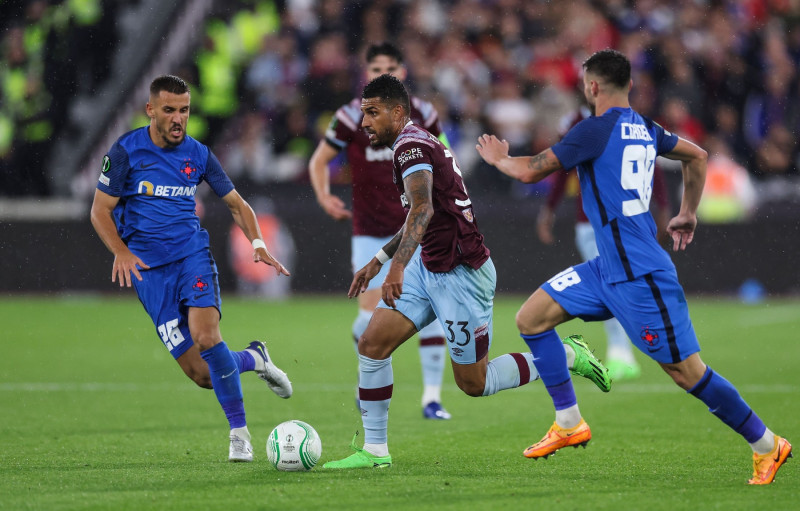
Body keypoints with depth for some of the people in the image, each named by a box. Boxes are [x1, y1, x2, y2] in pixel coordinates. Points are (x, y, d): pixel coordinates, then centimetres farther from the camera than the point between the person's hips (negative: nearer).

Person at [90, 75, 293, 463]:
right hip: (148, 268, -1)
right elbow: (100, 211, 0)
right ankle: (253, 359, 25)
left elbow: (236, 204, 14)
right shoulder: (126, 151, -3)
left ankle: (239, 432, -15)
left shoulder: (197, 154, 5)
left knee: (206, 337, -27)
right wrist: (121, 252, -17)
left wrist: (257, 244, -3)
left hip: (193, 255, 1)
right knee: (201, 375, -8)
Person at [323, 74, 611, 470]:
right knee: (372, 343, -2)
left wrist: (397, 266, -47)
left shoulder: (410, 146, -18)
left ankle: (566, 356, 15)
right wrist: (377, 261, 28)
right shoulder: (417, 143, 14)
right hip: (429, 269, 10)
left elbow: (423, 210, -35)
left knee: (473, 383, -1)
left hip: (462, 275, -10)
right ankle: (374, 450, 3)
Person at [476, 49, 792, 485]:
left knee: (685, 370, -4)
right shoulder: (644, 129, 10)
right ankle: (569, 423, 11)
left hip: (638, 276, -9)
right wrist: (688, 214, 34)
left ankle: (766, 445, 6)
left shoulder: (596, 130, -15)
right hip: (609, 268, 9)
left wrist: (499, 158, 8)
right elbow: (697, 157, 25)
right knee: (531, 318, 6)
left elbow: (531, 171, -13)